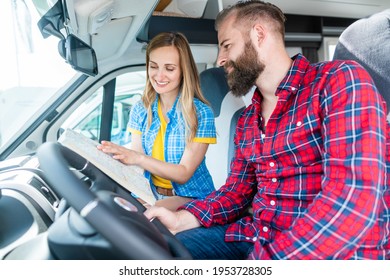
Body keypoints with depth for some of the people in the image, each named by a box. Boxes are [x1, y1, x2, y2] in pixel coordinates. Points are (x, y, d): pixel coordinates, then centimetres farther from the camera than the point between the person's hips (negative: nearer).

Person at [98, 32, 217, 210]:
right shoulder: (140, 110, 2)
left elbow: (184, 173, -15)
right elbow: (136, 164, -2)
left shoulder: (201, 113, -12)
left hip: (190, 197, -4)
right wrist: (116, 155, -25)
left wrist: (138, 158, -30)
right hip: (151, 193, 4)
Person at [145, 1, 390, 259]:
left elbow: (354, 197, -23)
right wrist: (181, 219, -5)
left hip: (333, 251, -6)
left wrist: (264, 258, -26)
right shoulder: (246, 120, 12)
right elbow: (238, 189, 13)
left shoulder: (340, 80, -12)